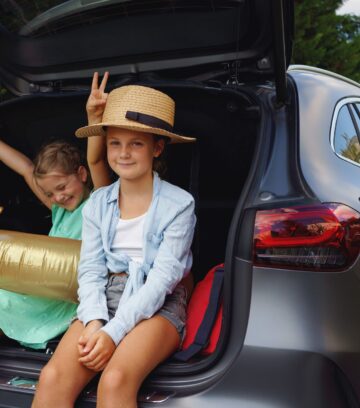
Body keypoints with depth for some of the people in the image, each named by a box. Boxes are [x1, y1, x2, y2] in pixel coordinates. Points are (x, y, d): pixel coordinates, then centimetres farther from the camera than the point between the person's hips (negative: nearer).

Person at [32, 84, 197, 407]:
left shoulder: (178, 204, -5)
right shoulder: (97, 203, 9)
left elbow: (164, 277, -11)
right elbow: (90, 269, 5)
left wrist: (114, 332, -20)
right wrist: (94, 322, -15)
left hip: (158, 305, -3)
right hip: (106, 298, 4)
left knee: (115, 381, -33)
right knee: (52, 378, -22)